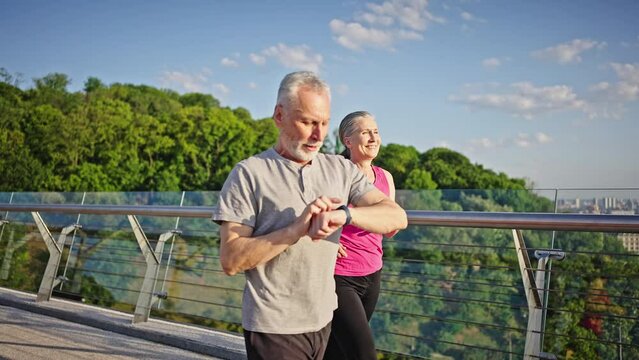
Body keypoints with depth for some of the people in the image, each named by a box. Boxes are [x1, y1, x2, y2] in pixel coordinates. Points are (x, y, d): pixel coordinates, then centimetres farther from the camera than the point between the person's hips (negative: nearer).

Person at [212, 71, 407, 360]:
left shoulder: (341, 169, 3)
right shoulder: (249, 174, -10)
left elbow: (396, 217, -7)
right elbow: (231, 260, -15)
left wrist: (345, 214, -26)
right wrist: (297, 229, -26)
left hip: (322, 320, 5)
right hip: (274, 328, -4)